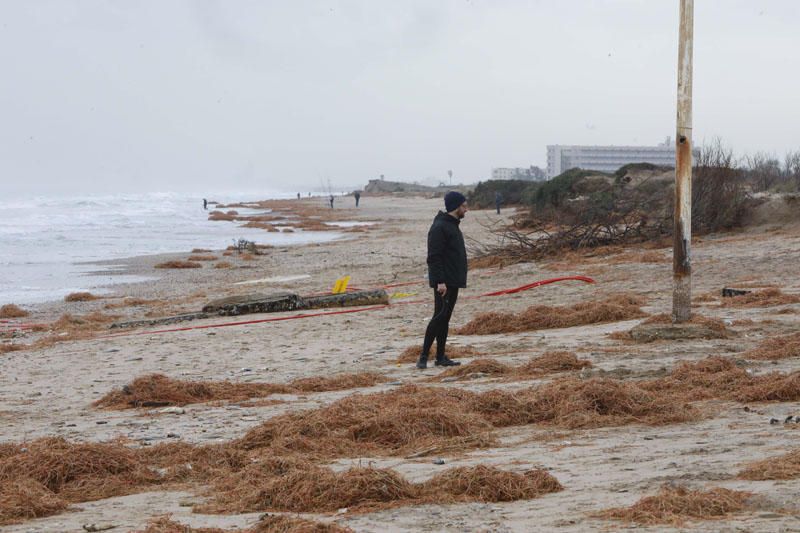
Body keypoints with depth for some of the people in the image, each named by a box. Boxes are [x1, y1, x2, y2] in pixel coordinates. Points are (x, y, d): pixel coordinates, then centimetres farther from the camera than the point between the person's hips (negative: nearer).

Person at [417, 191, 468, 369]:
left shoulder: (453, 225, 17)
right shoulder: (439, 227, -15)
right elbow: (434, 257, -21)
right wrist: (440, 281, -25)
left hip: (453, 281, 10)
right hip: (444, 282, -10)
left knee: (444, 318, 10)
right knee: (440, 316, -12)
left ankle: (441, 357, 13)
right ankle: (424, 356, -10)